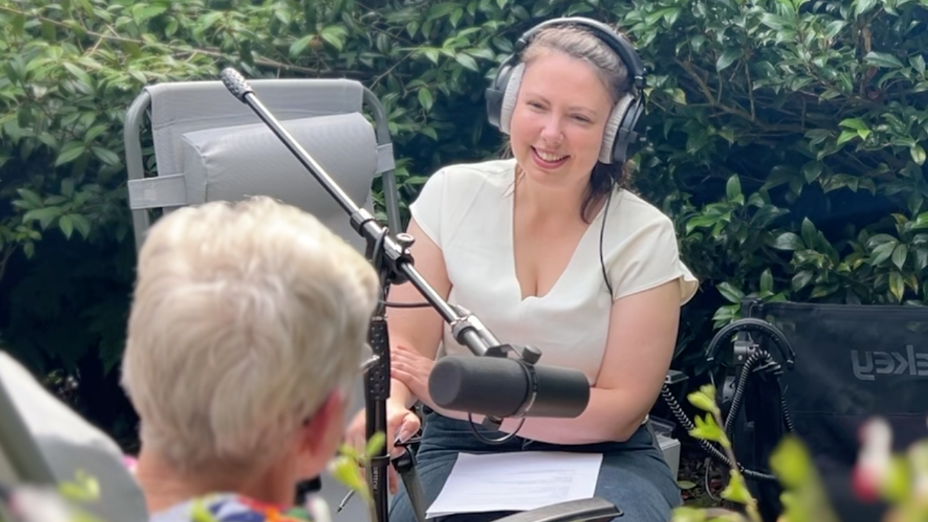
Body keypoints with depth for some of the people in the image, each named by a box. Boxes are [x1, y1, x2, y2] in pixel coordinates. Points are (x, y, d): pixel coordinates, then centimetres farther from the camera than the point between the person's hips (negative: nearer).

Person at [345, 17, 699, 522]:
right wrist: (387, 410, -31)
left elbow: (618, 412, -11)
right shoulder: (452, 195, -4)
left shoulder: (644, 237, -9)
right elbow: (402, 345, -6)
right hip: (462, 450, 1)